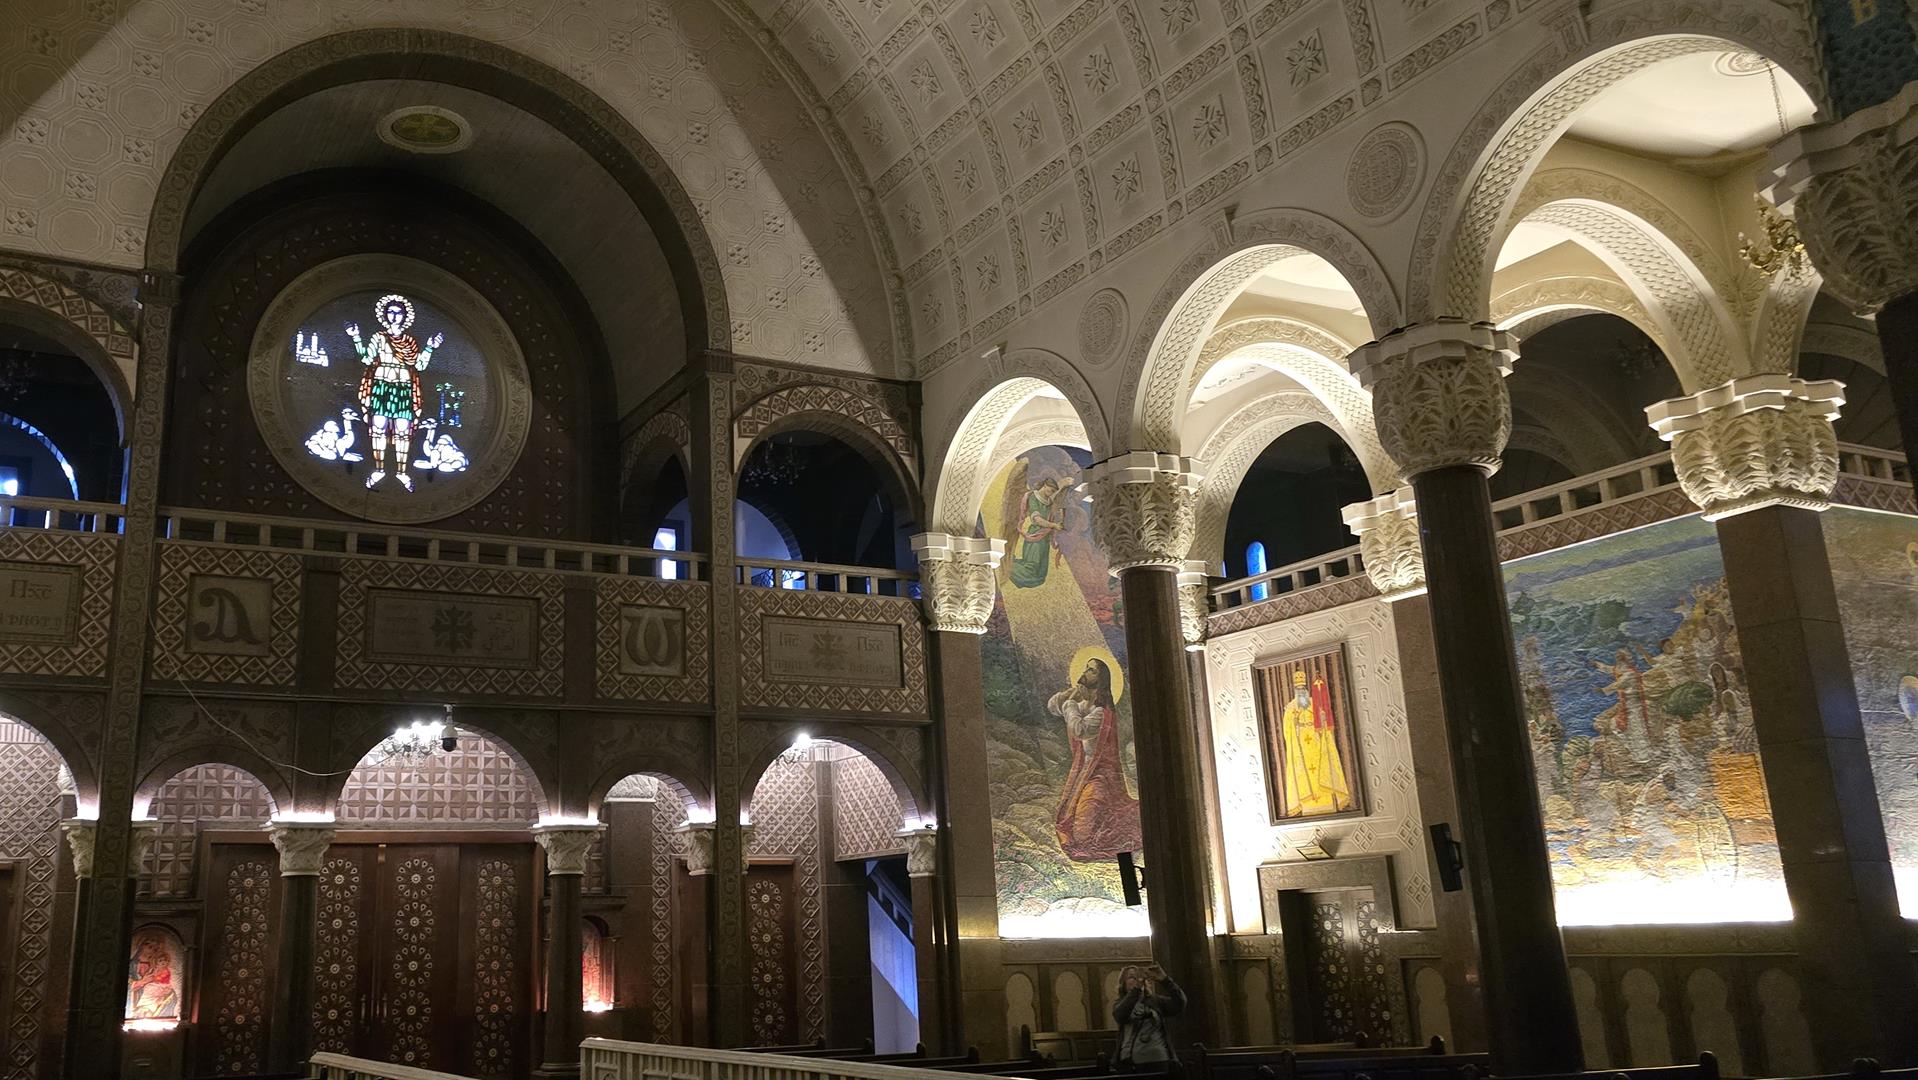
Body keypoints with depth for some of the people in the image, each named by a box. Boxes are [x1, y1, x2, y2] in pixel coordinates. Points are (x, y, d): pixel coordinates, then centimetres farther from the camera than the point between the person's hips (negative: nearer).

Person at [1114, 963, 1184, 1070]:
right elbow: (1120, 1015, -12)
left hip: (1159, 1060, 0)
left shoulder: (1156, 1001, 12)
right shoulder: (1121, 1004, 12)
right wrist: (1136, 988, -23)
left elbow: (1179, 1005, -5)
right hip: (1130, 1062, 0)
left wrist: (1164, 979, -19)